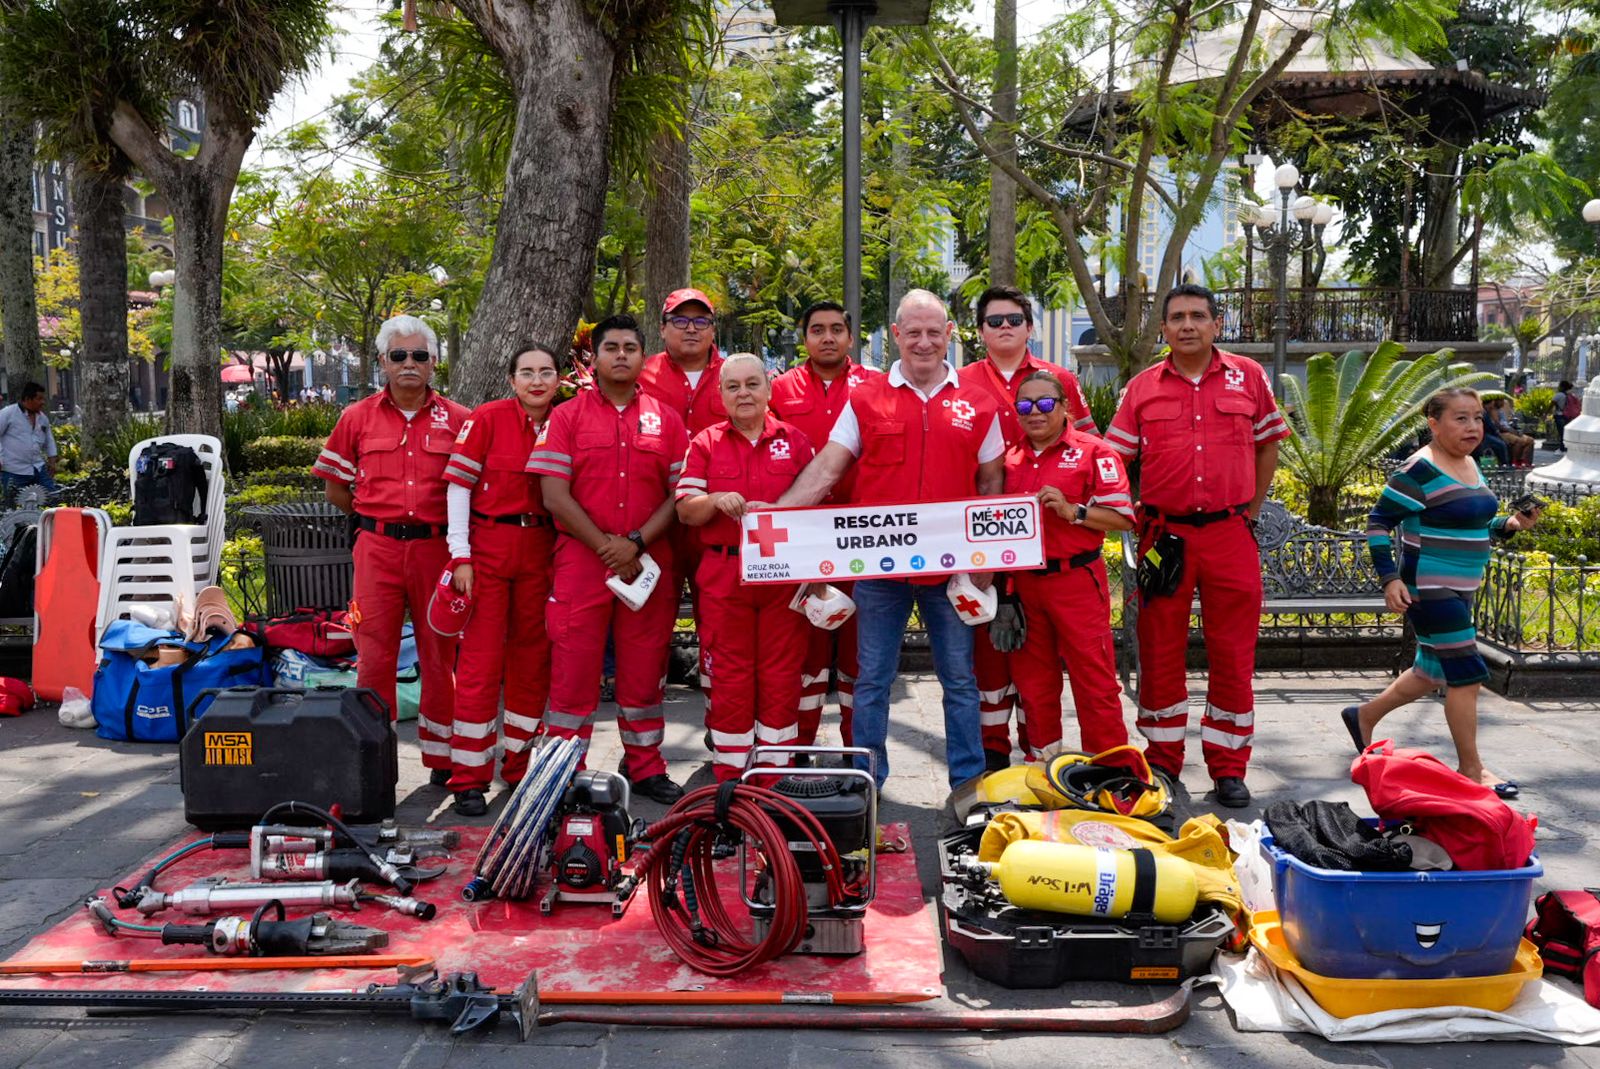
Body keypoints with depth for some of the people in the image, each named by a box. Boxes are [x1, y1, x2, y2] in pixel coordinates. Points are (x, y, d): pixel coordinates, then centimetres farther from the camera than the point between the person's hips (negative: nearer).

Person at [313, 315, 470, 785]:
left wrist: (442, 521, 1)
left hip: (437, 548, 0)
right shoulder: (357, 417, 7)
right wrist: (380, 517, 9)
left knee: (440, 655, 5)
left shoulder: (457, 419, 4)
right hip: (377, 548, 1)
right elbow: (334, 488, 13)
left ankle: (442, 758, 17)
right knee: (374, 656, 1)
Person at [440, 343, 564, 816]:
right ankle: (469, 778, 6)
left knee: (533, 660, 9)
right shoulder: (487, 418, -4)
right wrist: (461, 556, -11)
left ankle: (521, 767, 23)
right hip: (489, 546, -4)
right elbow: (459, 484, -6)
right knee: (481, 661, -3)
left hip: (540, 552, 4)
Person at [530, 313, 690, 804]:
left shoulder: (666, 419, 10)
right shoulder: (567, 417, 4)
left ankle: (645, 768, 21)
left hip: (649, 562, 2)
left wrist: (637, 543, -9)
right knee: (574, 667, 0)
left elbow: (680, 493, 4)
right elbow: (555, 494, -3)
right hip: (581, 558, -2)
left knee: (645, 668, 8)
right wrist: (605, 545, -11)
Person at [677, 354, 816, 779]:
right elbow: (685, 511, 3)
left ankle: (776, 772, 15)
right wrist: (716, 501, -18)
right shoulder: (705, 443, 8)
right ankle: (729, 775, 13)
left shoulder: (796, 441, 9)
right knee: (729, 675, 3)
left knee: (781, 673, 3)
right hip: (723, 575, 0)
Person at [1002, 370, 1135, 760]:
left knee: (1094, 680, -3)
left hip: (1077, 581, -5)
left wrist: (1073, 510, -22)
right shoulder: (1011, 457, 11)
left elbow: (1123, 518, -9)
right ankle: (1041, 765, 27)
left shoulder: (1093, 452, -4)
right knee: (1033, 680, 14)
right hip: (1024, 583, 5)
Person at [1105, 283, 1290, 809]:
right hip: (1164, 534, 0)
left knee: (1233, 655, 4)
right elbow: (1115, 461, 6)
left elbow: (1268, 444, 15)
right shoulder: (1142, 388, 4)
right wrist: (1136, 520, -1)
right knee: (1160, 652, 6)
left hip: (1230, 534, 0)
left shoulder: (1248, 377, 5)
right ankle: (1162, 760, 20)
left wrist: (1251, 509, 10)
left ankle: (1229, 768, 16)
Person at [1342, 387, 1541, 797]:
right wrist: (1389, 578, -21)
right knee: (1466, 673, -6)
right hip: (1429, 589, -10)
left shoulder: (1470, 466, 11)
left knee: (1433, 671, 18)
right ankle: (1471, 769, 6)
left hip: (1459, 590, 10)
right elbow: (1379, 523, -15)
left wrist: (1509, 525, 4)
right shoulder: (1421, 471, -16)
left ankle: (1364, 716, 36)